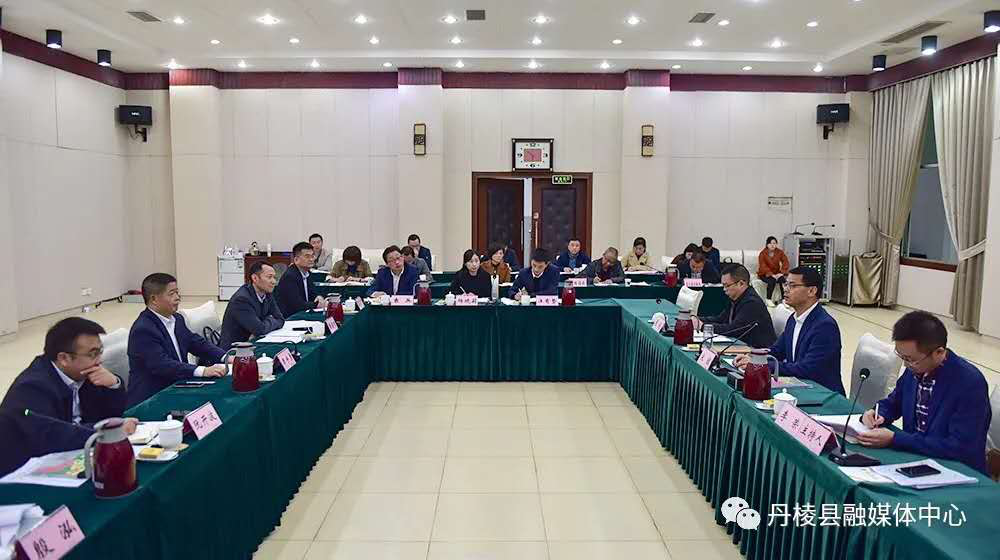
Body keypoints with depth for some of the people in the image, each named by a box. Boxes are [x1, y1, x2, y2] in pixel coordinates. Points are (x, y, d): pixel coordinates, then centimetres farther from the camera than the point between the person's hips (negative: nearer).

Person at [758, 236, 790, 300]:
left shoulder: (780, 252, 1)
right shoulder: (763, 253, -8)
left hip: (776, 273, 3)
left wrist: (782, 273, -21)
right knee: (772, 281, -33)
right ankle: (768, 299, -24)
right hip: (764, 274, -3)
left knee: (783, 280, -28)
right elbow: (763, 266, -17)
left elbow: (785, 263, -5)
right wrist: (771, 274, -29)